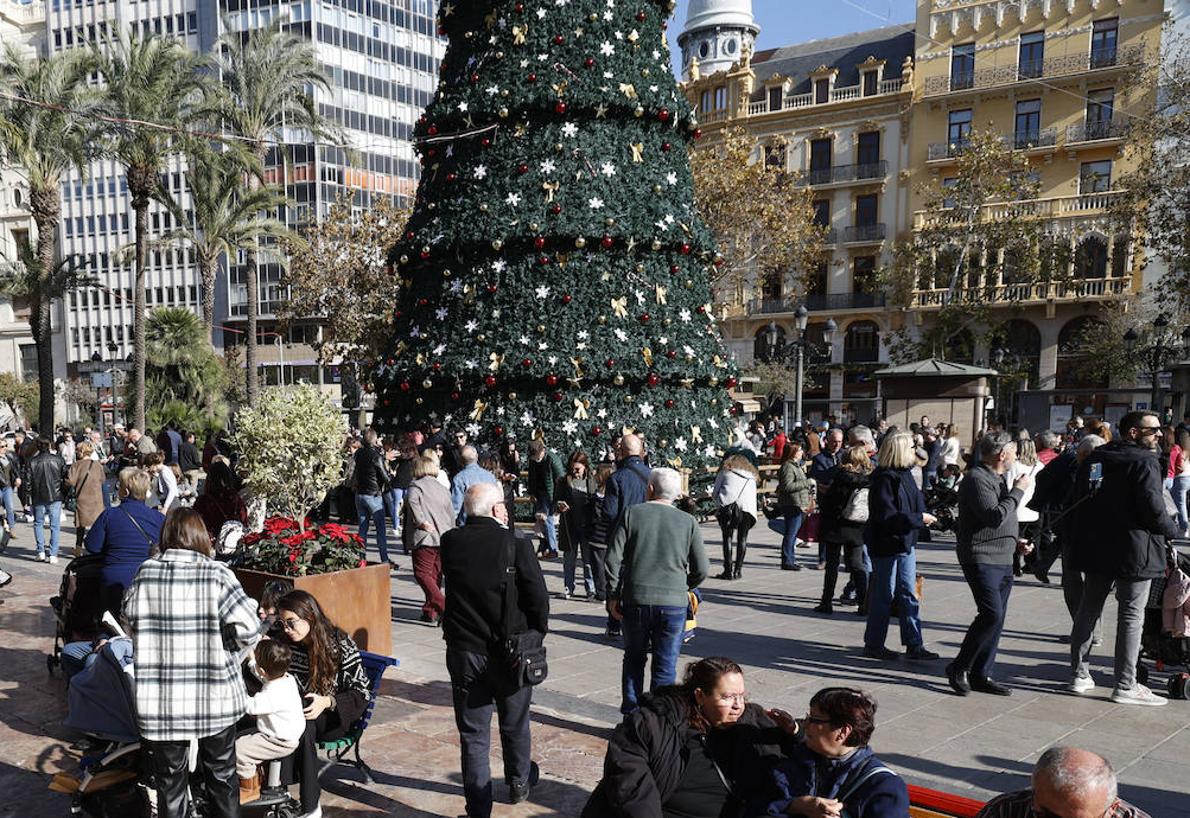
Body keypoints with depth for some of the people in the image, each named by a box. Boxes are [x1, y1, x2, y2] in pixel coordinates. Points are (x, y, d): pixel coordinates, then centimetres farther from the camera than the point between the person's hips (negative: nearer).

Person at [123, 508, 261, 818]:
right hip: (215, 699, -1)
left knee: (169, 783, 17)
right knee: (221, 779, 18)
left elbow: (129, 619, 8)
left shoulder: (145, 574, -5)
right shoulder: (217, 574, -12)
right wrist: (223, 646, 1)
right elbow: (249, 628, -17)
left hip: (160, 702, 1)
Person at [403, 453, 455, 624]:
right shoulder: (442, 488, 20)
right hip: (444, 538, 7)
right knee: (435, 574, 13)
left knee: (422, 573, -5)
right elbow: (451, 512, 21)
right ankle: (430, 611, 18)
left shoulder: (417, 485, 0)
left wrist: (421, 521, -19)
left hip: (425, 537, -7)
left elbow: (412, 500, -22)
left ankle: (443, 608, -18)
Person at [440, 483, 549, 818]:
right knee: (515, 725, 21)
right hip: (509, 652, -1)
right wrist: (535, 636, 3)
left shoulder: (450, 542, -7)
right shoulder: (515, 543, -15)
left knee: (473, 734, 10)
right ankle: (519, 784, 42)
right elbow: (538, 598, -15)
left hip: (463, 652, 1)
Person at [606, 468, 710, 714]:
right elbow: (701, 569, 3)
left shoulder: (632, 514, 1)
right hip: (674, 603, 0)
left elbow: (613, 559, -4)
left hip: (635, 599, 1)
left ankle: (630, 714, 21)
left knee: (634, 658, 18)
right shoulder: (688, 522, 3)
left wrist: (613, 596, 4)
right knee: (665, 666, 8)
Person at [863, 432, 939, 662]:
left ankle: (914, 644, 19)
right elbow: (887, 516, -23)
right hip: (886, 544, -9)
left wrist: (927, 516, -1)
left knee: (909, 594, 12)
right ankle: (873, 645, 15)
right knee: (883, 595, 2)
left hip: (906, 542, 9)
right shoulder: (884, 478, -19)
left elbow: (916, 503, 17)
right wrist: (919, 518, -18)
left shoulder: (905, 474, 9)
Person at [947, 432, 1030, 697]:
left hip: (1003, 560, 10)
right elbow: (995, 516, -24)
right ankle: (959, 668, -5)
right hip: (981, 559, -10)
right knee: (991, 614, -17)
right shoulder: (977, 479, -14)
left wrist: (1016, 541, 21)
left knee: (996, 618, 8)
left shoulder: (997, 478, 19)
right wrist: (1018, 490, -15)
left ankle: (980, 675, 15)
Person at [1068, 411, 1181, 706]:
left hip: (1095, 547, 7)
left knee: (1088, 609, 13)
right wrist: (1172, 532, 1)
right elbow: (1153, 508, -17)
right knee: (1131, 615, 1)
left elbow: (1078, 501, 12)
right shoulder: (1144, 461, -14)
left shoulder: (1094, 458, 9)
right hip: (1133, 550, -7)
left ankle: (1079, 674, 19)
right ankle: (1125, 686, 5)